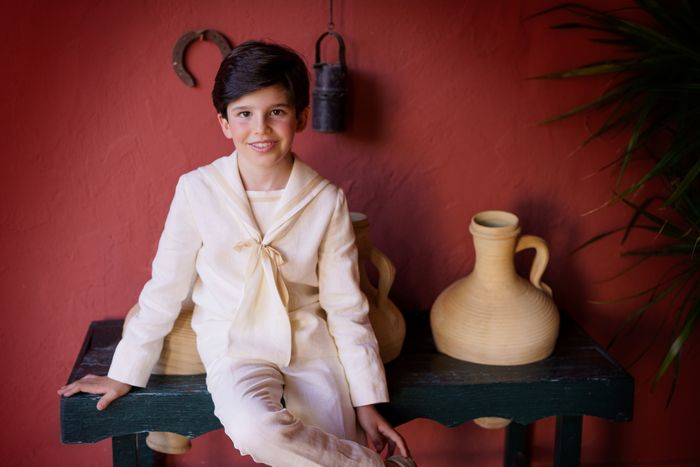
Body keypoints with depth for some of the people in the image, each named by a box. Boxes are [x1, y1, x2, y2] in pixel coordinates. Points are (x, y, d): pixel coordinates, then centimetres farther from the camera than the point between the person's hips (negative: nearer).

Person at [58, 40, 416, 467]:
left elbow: (346, 307, -1)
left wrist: (368, 403, -1)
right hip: (236, 347, -1)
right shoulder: (198, 190, -9)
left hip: (311, 344, 1)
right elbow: (165, 289, 0)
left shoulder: (326, 200, -6)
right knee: (256, 431, -31)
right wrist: (124, 375, 5)